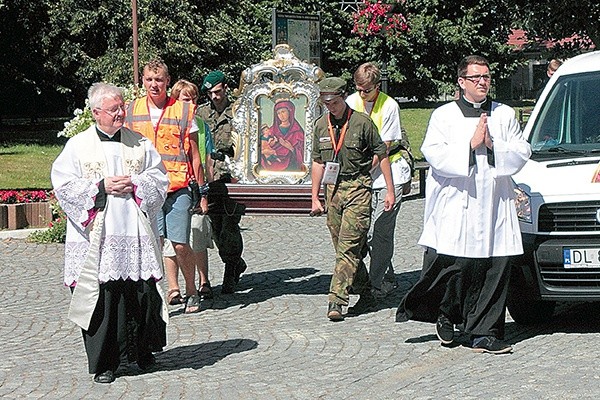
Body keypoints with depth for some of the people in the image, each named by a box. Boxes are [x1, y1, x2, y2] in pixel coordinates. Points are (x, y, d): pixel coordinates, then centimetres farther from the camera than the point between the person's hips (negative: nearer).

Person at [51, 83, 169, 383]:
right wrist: (101, 187, -11)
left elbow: (159, 178, 10)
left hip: (136, 235, 2)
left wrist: (134, 184, -7)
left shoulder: (140, 144, 11)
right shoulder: (78, 146, 4)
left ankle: (141, 350, 21)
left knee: (143, 292, 1)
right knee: (102, 298, -4)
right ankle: (103, 363, 5)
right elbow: (63, 184, -2)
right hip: (97, 239, -2)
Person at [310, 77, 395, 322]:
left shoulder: (362, 122, -5)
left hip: (358, 188, -6)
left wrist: (390, 191, -1)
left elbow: (382, 155, 0)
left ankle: (336, 300, -17)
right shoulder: (321, 125, 10)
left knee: (348, 247, -13)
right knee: (343, 248, 8)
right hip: (333, 189, 6)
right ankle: (365, 296, 20)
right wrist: (315, 197, 14)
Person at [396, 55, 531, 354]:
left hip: (495, 208, 3)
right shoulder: (443, 116, 8)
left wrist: (493, 146, -6)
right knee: (453, 267, -7)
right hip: (454, 207, -2)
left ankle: (484, 334, 3)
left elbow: (521, 153, 9)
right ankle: (445, 315, 19)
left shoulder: (505, 115, 16)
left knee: (495, 270, -2)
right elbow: (434, 154, -5)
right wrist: (471, 145, -10)